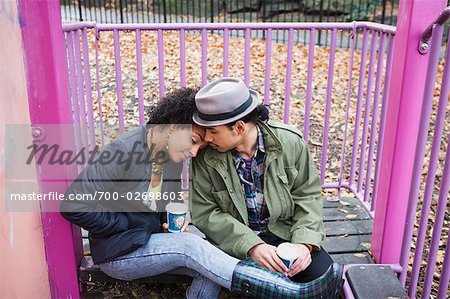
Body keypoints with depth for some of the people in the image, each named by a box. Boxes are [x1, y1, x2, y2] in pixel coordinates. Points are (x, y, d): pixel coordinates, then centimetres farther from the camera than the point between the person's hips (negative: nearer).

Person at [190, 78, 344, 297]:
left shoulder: (289, 142, -14)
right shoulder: (205, 157, -16)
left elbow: (308, 195, -5)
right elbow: (204, 214, -13)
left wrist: (305, 242, -20)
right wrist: (251, 246, -25)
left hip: (284, 230, 1)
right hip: (236, 240, 0)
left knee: (320, 274, -20)